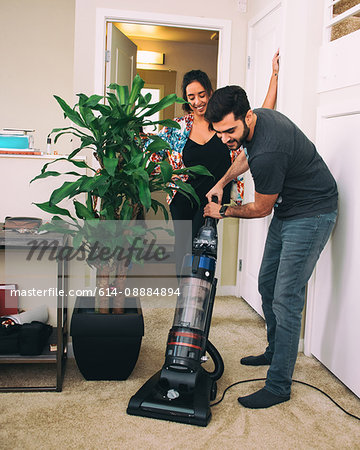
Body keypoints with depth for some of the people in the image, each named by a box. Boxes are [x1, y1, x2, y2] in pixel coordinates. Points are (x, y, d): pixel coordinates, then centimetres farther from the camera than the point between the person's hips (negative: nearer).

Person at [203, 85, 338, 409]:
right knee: (267, 284, 16)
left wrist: (223, 211, -1)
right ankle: (274, 351, 35)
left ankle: (279, 386, 0)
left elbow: (261, 209, -16)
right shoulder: (257, 118, -4)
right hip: (287, 211, 10)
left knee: (285, 299, -11)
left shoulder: (268, 152, -33)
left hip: (311, 215, -10)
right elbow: (247, 154, 21)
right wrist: (222, 182, 14)